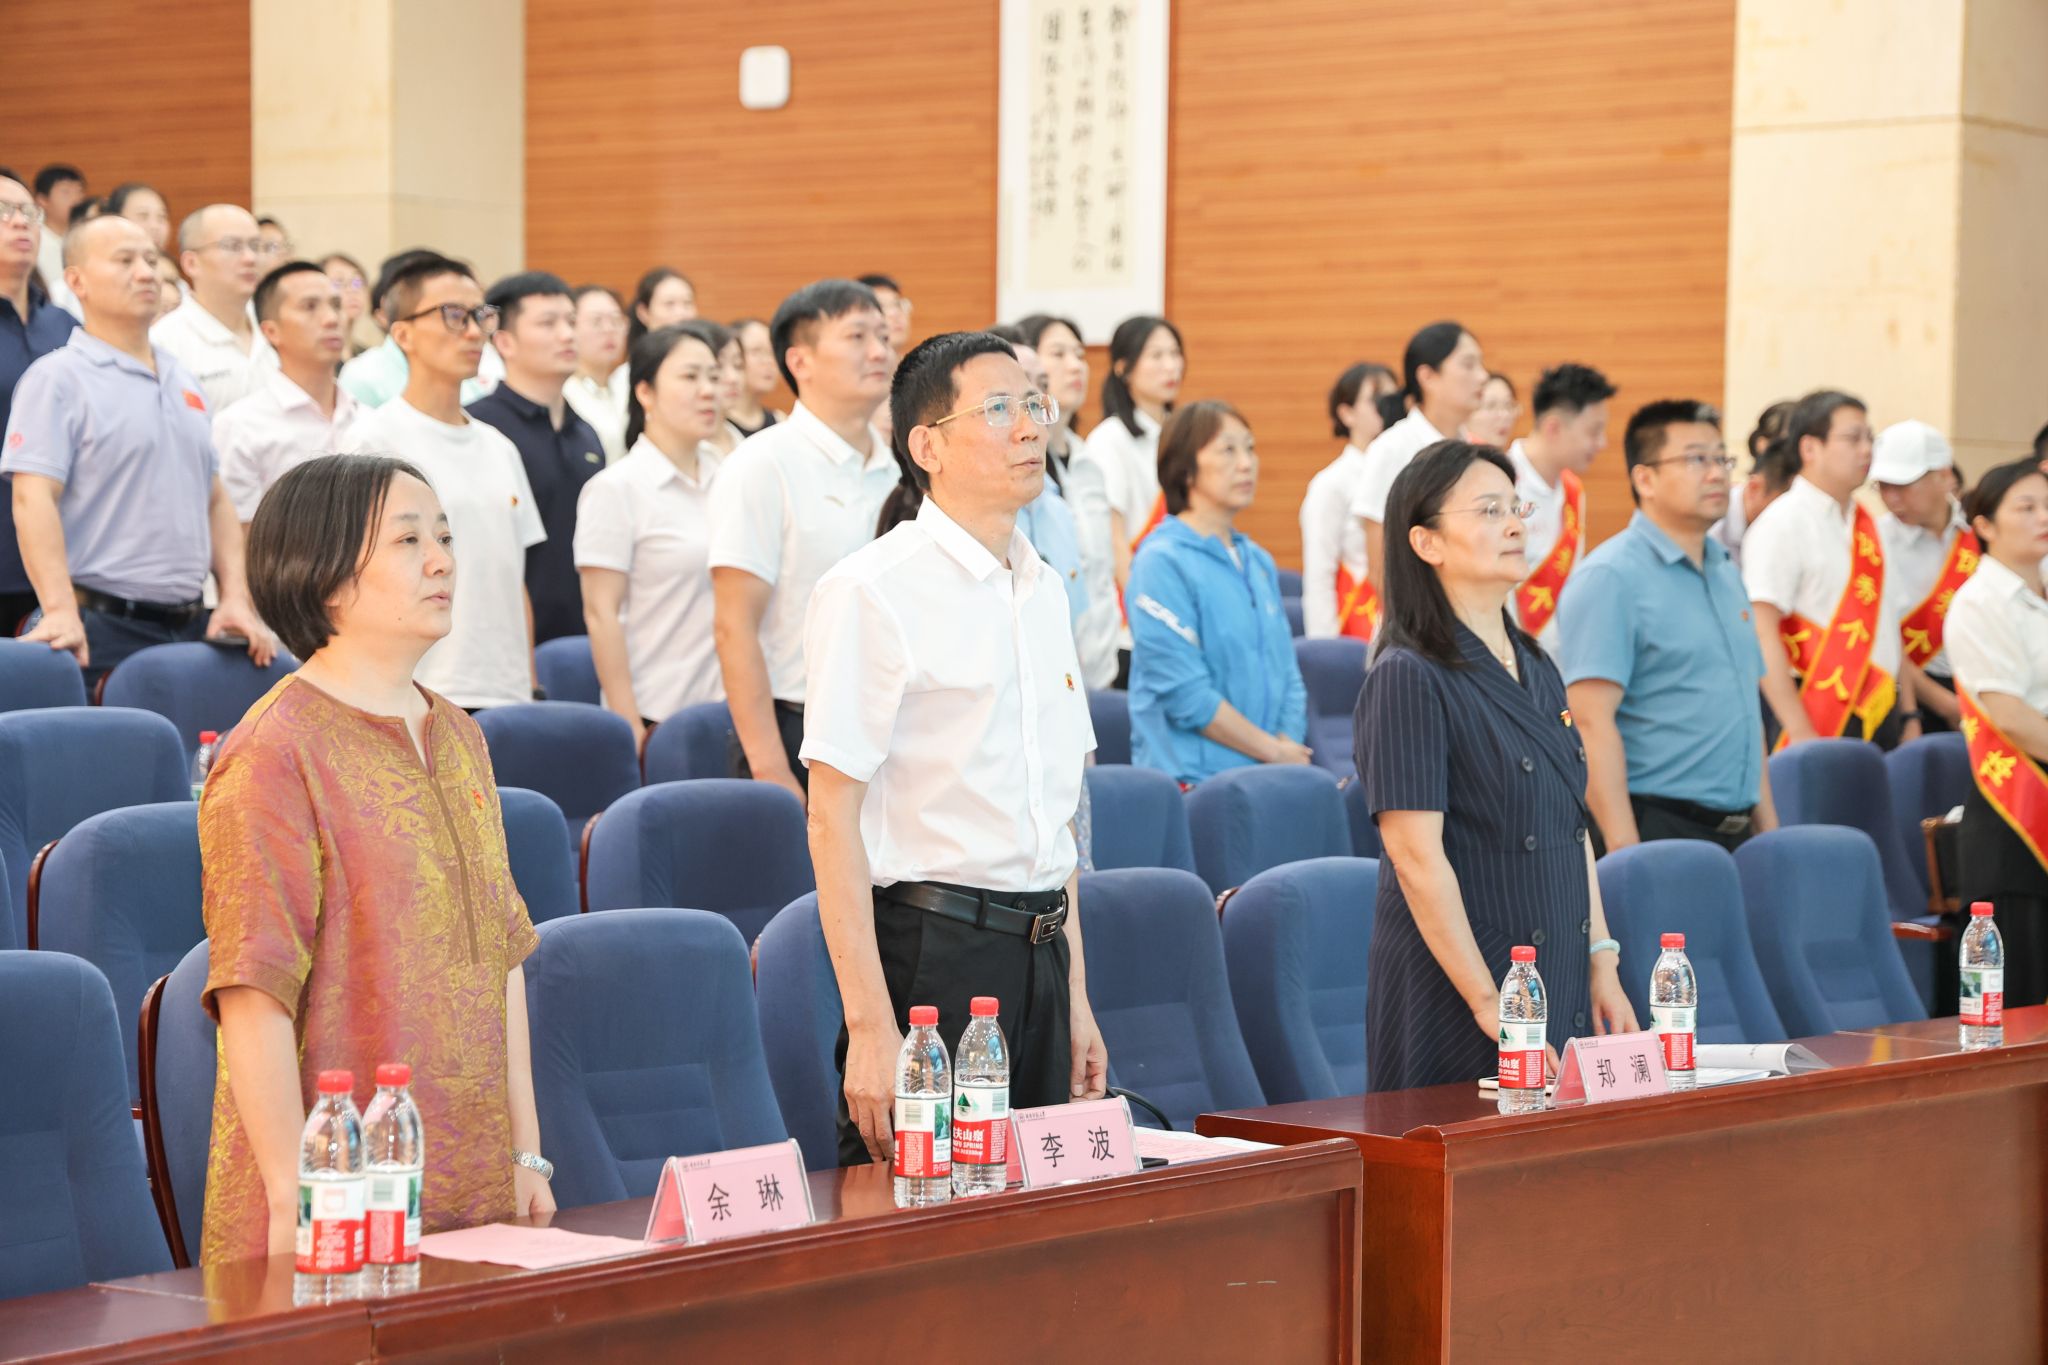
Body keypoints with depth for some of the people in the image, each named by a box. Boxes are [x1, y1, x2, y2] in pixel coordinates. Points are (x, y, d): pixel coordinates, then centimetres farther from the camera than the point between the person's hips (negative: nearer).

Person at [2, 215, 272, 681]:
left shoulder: (183, 381, 18)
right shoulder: (57, 378, -5)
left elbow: (216, 501, 20)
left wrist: (236, 598, 7)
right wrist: (61, 611, -25)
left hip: (191, 625, 7)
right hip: (100, 630, -7)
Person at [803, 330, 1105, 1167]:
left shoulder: (1044, 591, 14)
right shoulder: (873, 590, -10)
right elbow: (833, 816, -14)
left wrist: (1075, 996, 16)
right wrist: (870, 1025, -19)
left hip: (1040, 948, 7)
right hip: (931, 941, -7)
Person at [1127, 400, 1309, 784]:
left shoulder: (1258, 562, 15)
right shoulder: (1162, 561, -8)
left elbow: (1287, 676, 15)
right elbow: (1185, 694, -14)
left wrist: (1289, 749, -2)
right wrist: (1274, 751, -8)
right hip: (1192, 778, -6)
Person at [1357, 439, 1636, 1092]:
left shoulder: (1537, 668, 13)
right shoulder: (1408, 678, -13)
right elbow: (1418, 858, -18)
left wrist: (1603, 966, 10)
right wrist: (1492, 1009, -19)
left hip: (1560, 988, 8)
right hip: (1452, 999, -7)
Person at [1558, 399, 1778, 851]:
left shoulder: (1726, 572, 17)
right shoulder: (1611, 578, -10)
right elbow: (1592, 721, -17)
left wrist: (1768, 828, 16)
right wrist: (1626, 854, -22)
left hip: (1735, 832, 8)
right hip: (1658, 828, -7)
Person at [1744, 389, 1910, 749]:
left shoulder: (1866, 526, 16)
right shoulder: (1782, 524, -9)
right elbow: (1762, 634, -17)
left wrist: (1909, 717, 15)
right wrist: (1800, 733, -21)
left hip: (1881, 719, 7)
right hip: (1819, 719, -7)